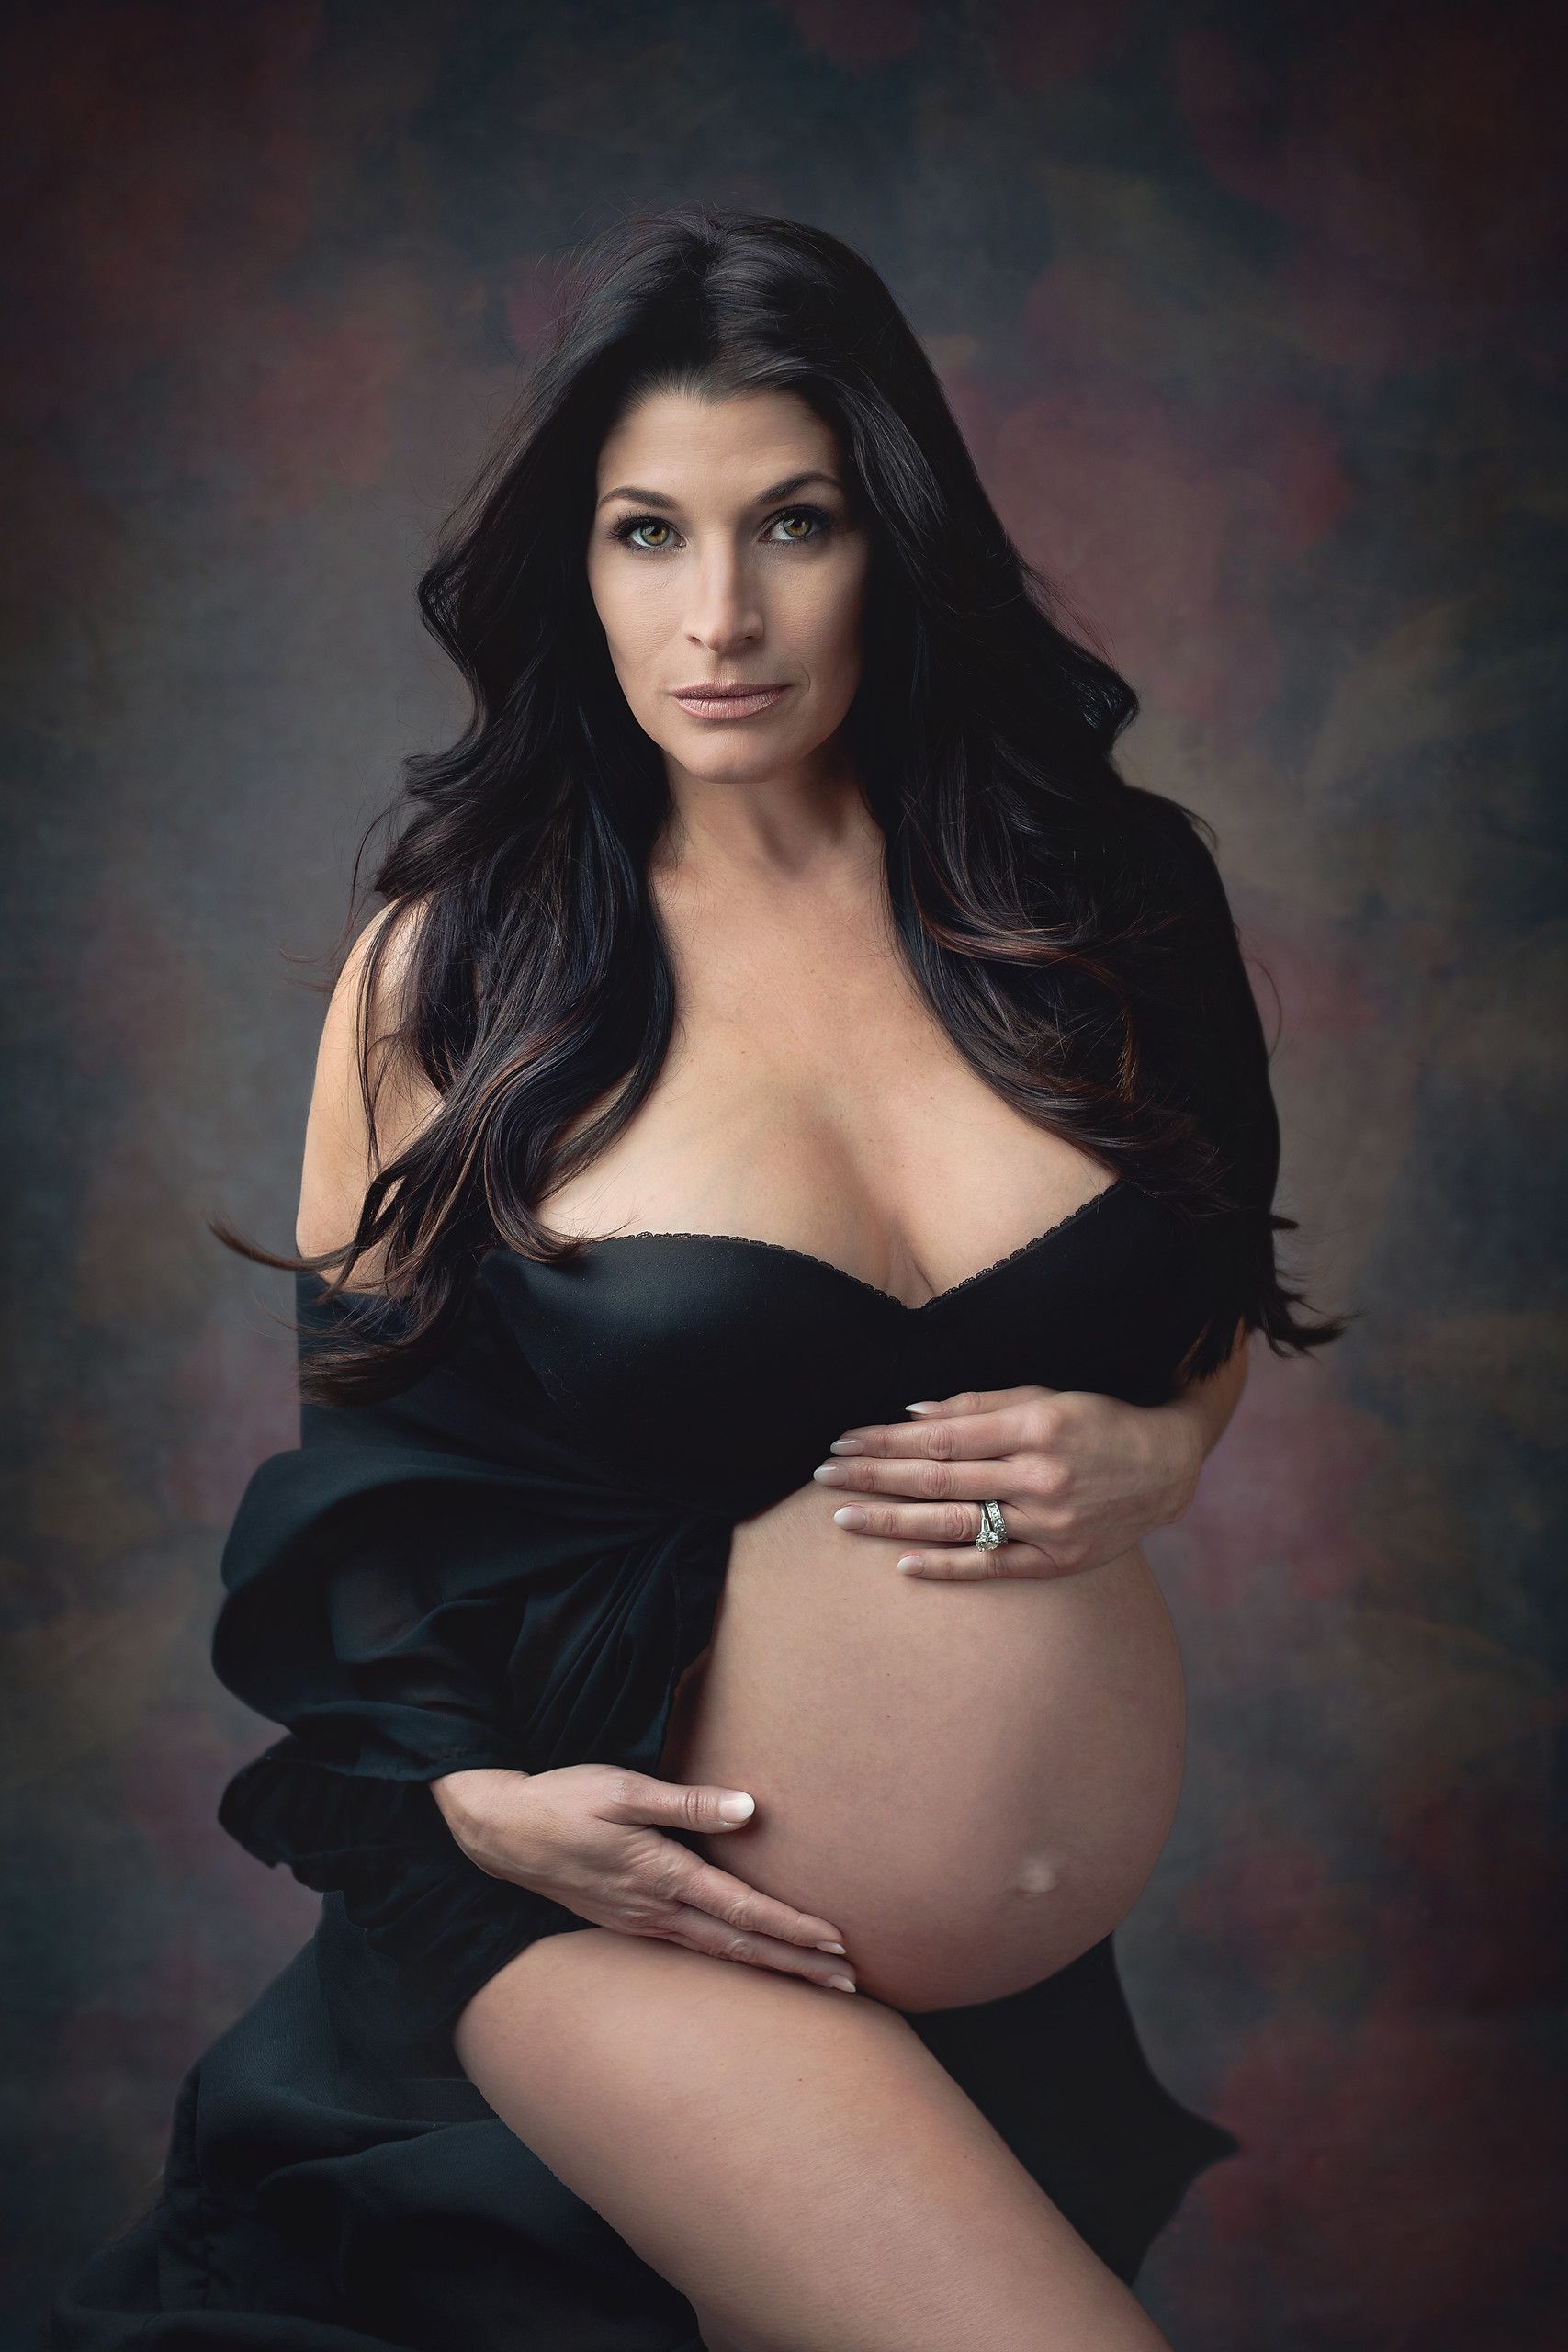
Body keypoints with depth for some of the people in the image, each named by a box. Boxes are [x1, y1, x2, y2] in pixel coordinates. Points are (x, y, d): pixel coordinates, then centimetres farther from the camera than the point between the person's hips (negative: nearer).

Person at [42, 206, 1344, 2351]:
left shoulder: (1086, 896, 0)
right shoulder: (454, 969, -6)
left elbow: (1221, 1307, 15)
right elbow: (356, 1454, 2)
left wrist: (1156, 1452, -7)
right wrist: (467, 1795, -13)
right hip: (641, 1888, -4)